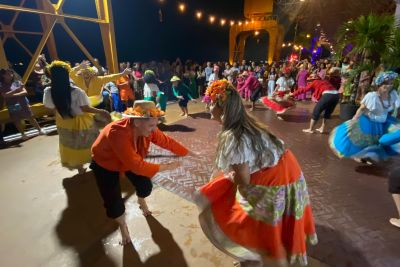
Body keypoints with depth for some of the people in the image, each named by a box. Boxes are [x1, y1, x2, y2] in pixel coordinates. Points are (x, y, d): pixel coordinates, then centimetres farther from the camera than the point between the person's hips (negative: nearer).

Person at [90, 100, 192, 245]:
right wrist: (165, 167, -39)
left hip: (131, 159, 5)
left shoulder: (148, 128, -26)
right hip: (105, 164, -5)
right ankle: (123, 226, 27)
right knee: (114, 202, -7)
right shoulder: (118, 133, -45)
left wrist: (189, 153, -14)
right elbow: (136, 165, -44)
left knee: (145, 185, 3)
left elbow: (167, 141, -15)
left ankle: (141, 202, 42)